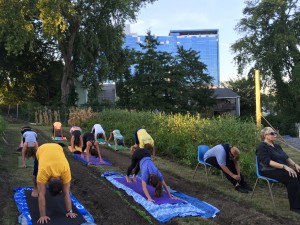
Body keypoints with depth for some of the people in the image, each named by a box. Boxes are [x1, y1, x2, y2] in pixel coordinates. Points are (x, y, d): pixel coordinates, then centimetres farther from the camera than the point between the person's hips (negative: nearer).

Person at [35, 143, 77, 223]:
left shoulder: (66, 171, -37)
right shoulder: (43, 172, -41)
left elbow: (66, 193, -29)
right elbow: (41, 195, -38)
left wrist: (69, 211, -28)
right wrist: (42, 215, -38)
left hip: (57, 148, 1)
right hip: (41, 149, -1)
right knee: (37, 174, -2)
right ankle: (36, 188, 25)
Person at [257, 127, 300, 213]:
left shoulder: (277, 146, 18)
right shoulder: (262, 146, -8)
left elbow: (286, 157, 14)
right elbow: (268, 162, -20)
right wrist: (285, 167, -27)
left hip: (280, 169, 8)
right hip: (268, 170, -8)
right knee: (292, 177, -28)